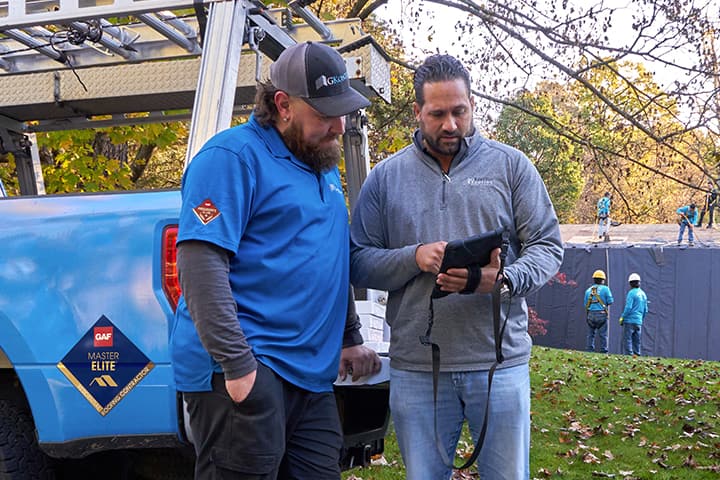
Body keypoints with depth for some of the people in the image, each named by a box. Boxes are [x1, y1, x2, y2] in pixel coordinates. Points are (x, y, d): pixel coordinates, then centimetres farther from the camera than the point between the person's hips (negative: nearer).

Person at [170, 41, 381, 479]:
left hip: (313, 375, 8)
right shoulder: (235, 155, -8)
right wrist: (238, 365, -22)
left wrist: (351, 339, 23)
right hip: (246, 371, -8)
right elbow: (200, 263, -18)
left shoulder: (324, 165, 19)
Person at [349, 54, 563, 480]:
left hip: (501, 361, 0)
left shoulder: (511, 165, 5)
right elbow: (359, 262, 5)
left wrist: (503, 279, -17)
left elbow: (547, 246, 4)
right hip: (416, 368, 1)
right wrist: (414, 257, -14)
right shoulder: (386, 177, 7)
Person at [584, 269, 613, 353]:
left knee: (591, 334, 8)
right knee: (603, 335, 0)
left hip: (590, 314, 3)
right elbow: (609, 302, -2)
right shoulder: (605, 289, 1)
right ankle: (603, 351, 0)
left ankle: (590, 351, 6)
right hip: (602, 314, -3)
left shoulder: (588, 290, 11)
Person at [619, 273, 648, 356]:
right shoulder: (643, 294, 12)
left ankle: (628, 355, -10)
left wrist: (622, 317, -7)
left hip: (630, 320, -7)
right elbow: (645, 310, 17)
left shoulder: (631, 293, -10)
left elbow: (628, 307, -16)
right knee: (636, 342, 11)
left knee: (627, 340, -5)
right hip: (639, 322, 7)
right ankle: (637, 355, 11)